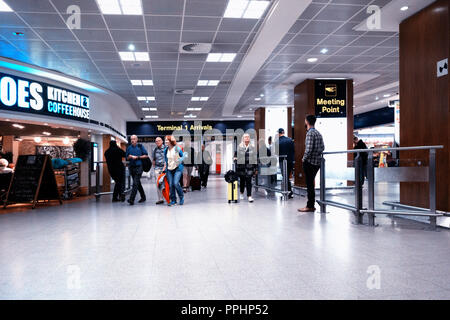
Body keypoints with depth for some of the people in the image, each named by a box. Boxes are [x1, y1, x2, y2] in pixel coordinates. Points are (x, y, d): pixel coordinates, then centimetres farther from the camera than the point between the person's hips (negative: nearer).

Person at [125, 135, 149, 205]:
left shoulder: (140, 146, 0)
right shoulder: (129, 148, 11)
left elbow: (146, 155, -1)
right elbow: (127, 158, 14)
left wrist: (137, 157, -10)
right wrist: (129, 157, -9)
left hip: (139, 167, -5)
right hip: (132, 167, 5)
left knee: (135, 183, -13)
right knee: (138, 183, 14)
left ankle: (131, 199, -17)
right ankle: (143, 197, 27)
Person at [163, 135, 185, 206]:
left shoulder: (177, 148, -6)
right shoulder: (166, 150, 7)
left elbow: (183, 156, 2)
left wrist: (179, 161, -14)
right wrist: (165, 166, 15)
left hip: (177, 168, -4)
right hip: (169, 169, 4)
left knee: (176, 183, -16)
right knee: (171, 185, -1)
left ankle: (181, 197, 7)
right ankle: (173, 200, 11)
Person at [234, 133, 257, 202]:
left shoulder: (253, 148, 7)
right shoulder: (239, 147, 2)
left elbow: (255, 158, 9)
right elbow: (235, 154, 13)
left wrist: (255, 168, 7)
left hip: (250, 166, 0)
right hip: (241, 166, 0)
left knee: (249, 181, -7)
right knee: (242, 180, 10)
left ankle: (249, 196, -7)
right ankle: (241, 193, 32)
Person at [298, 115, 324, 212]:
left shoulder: (310, 133, -15)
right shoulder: (318, 133, 13)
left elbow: (309, 149, -23)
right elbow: (322, 148, 16)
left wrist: (304, 158, -10)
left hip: (310, 162, -9)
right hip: (317, 162, 9)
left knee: (309, 184, -2)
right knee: (310, 183, 16)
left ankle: (310, 206, 3)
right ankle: (311, 204, 20)